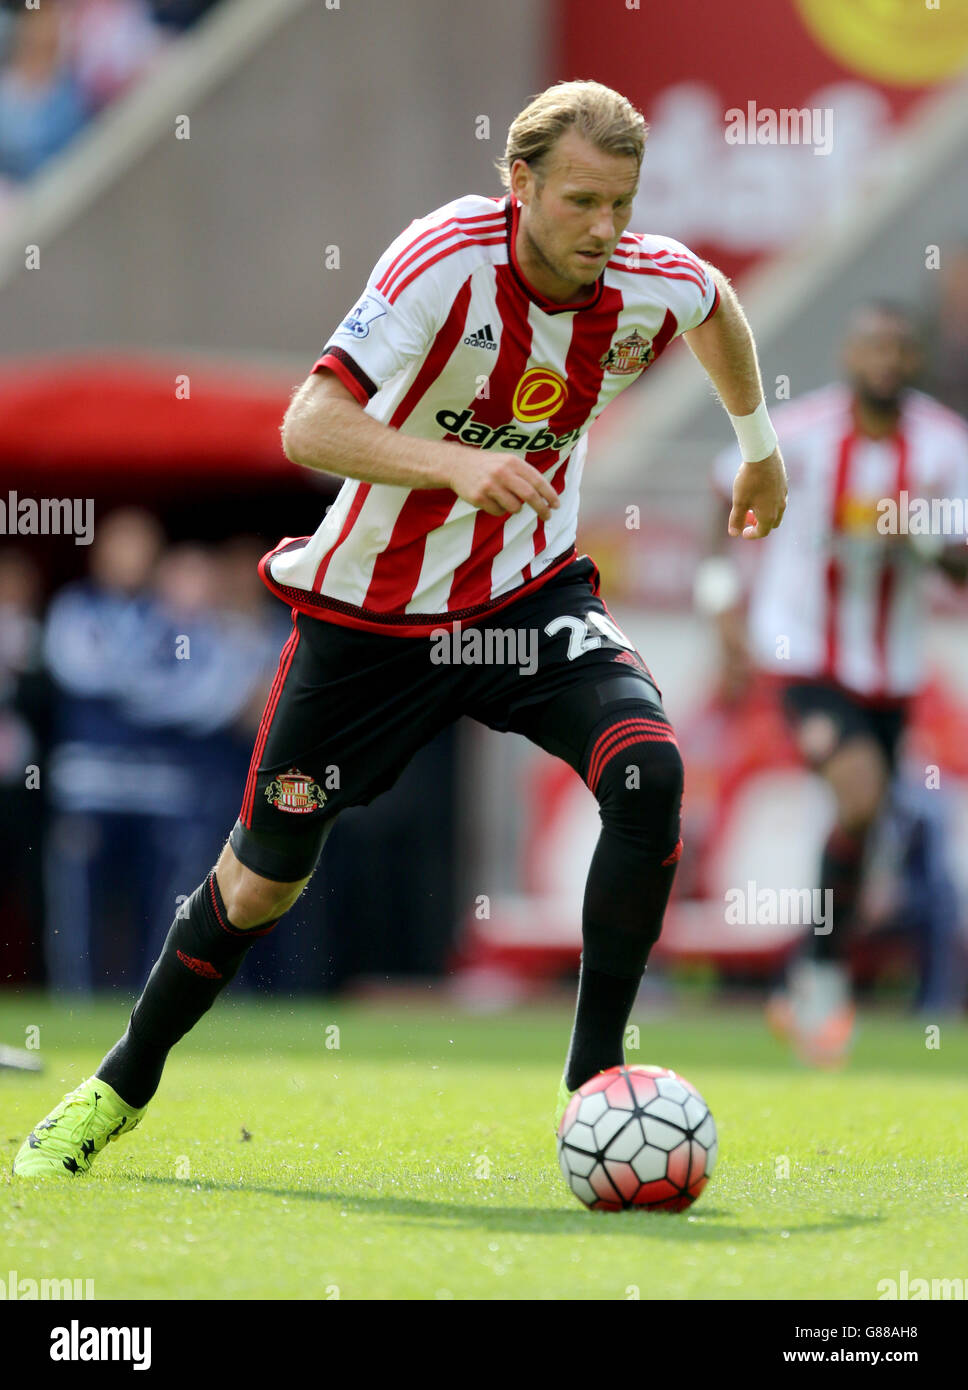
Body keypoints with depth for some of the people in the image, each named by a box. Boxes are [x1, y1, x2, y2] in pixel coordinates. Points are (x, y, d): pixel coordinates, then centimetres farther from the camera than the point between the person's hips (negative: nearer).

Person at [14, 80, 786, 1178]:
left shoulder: (650, 285, -14)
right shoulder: (447, 261, -27)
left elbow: (719, 305, 14)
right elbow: (306, 427, -34)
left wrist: (758, 447, 26)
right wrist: (457, 464, -47)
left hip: (527, 593, 3)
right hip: (371, 609, -3)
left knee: (650, 773, -25)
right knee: (265, 876, 7)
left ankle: (592, 1084, -12)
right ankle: (122, 1085, 33)